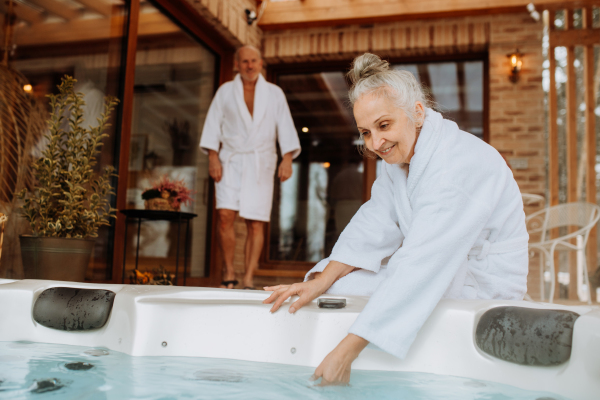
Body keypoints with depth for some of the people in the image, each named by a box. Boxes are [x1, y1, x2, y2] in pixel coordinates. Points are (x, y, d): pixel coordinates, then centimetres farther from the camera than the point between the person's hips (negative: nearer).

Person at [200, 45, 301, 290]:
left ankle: (248, 280, 1)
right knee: (224, 215, -14)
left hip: (260, 163, 0)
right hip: (230, 161, 0)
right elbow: (213, 124, 8)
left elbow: (285, 126, 5)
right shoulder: (225, 91, 13)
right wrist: (212, 157, -5)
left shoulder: (274, 93, 12)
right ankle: (229, 273, 1)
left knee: (256, 223, -6)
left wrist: (288, 158, -9)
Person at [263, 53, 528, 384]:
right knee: (333, 282, 1)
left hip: (483, 283, -8)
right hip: (436, 269, 8)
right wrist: (321, 281, -18)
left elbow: (420, 268, -34)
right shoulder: (398, 154, 1)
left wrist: (347, 352, -36)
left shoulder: (456, 165, -28)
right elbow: (374, 228, -3)